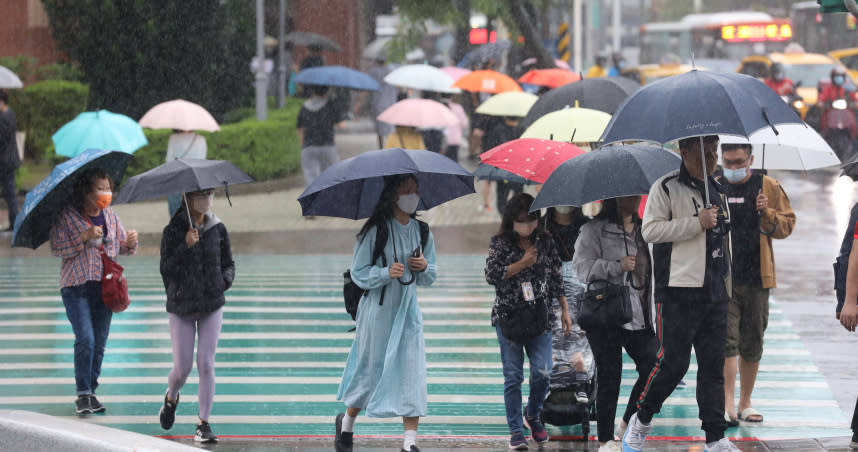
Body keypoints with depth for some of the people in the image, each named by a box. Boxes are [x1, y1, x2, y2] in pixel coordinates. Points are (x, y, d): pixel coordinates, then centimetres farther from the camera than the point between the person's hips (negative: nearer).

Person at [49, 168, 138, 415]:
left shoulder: (110, 216, 9)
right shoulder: (67, 216, -5)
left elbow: (123, 246, 16)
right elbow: (57, 248, -11)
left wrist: (131, 241, -7)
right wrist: (85, 237, -21)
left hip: (105, 285, 5)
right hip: (76, 285, -5)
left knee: (100, 343, 4)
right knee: (85, 339, -15)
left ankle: (91, 392, 16)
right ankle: (83, 394, -7)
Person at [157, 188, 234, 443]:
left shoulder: (217, 229, 4)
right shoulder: (173, 231, -5)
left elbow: (228, 264, 14)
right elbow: (166, 270, -10)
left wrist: (224, 280, -6)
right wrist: (185, 247, -22)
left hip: (212, 305, 2)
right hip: (181, 307, -2)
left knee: (206, 363, -7)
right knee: (182, 367, 0)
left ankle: (204, 424, -1)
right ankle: (171, 398, 36)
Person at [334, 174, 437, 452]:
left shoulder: (421, 231, 6)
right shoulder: (375, 231, -8)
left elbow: (430, 277, 14)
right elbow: (358, 273, -7)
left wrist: (425, 267, -8)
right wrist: (386, 273, -23)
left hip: (408, 310, 4)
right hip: (378, 311, -4)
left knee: (412, 372, -9)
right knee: (371, 369, 6)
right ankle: (346, 422, 33)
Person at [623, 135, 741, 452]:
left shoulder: (716, 189, 18)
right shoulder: (666, 188, -4)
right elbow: (650, 230, -15)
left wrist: (725, 278, 24)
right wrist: (697, 223, -18)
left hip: (714, 294, 7)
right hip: (679, 292, -6)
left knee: (713, 366, 4)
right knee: (673, 362, -7)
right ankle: (642, 420, 14)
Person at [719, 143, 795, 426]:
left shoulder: (769, 188, 6)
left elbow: (787, 225, 8)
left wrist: (767, 214, -11)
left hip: (756, 278, 2)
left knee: (752, 345, 9)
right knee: (727, 341, -12)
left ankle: (745, 403, 21)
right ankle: (728, 404, -16)